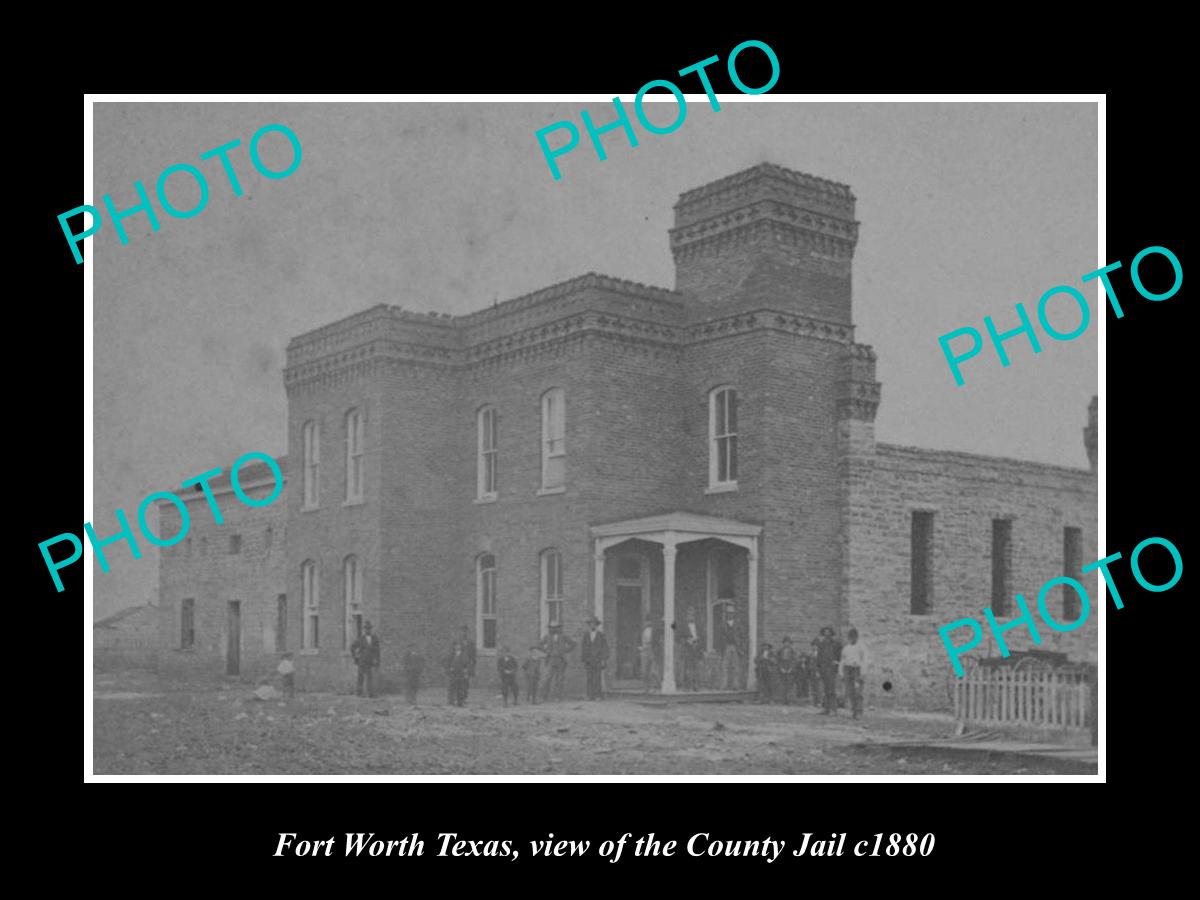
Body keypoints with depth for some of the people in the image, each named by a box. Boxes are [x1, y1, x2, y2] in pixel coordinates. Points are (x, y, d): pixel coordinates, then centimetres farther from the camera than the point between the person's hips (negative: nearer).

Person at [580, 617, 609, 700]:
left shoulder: (601, 635, -1)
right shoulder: (586, 635, 6)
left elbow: (605, 647, -1)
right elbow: (583, 647, 9)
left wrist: (604, 659, -8)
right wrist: (583, 660, 5)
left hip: (598, 659, -2)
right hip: (589, 660, 2)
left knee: (597, 678, -9)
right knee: (590, 678, -4)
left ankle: (598, 695, -6)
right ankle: (590, 696, -4)